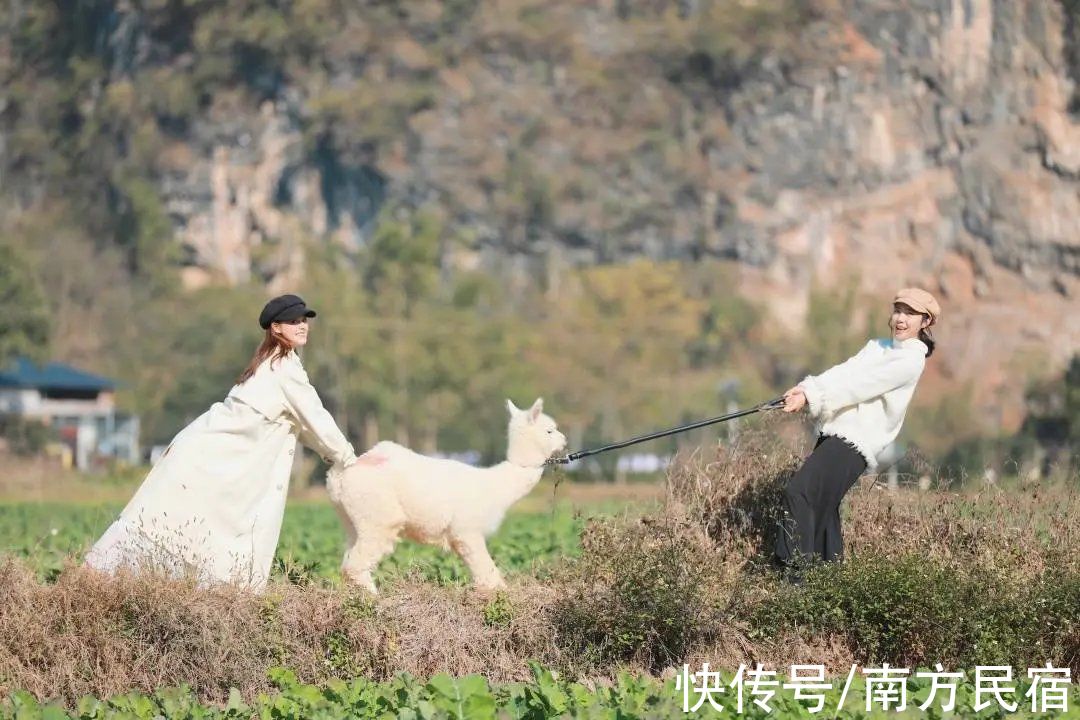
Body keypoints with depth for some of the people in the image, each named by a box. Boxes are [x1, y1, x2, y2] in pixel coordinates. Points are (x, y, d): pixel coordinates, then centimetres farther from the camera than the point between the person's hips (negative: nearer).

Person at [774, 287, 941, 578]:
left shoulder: (911, 360, -7)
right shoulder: (878, 346, 18)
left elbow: (861, 384, -16)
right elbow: (845, 371, 2)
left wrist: (812, 395, -23)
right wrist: (807, 389, -17)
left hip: (855, 443, -9)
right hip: (833, 433, 9)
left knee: (798, 491, -19)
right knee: (821, 504, 14)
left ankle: (791, 571, -21)